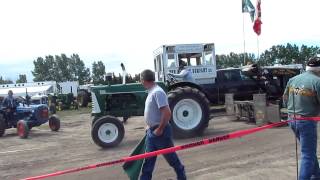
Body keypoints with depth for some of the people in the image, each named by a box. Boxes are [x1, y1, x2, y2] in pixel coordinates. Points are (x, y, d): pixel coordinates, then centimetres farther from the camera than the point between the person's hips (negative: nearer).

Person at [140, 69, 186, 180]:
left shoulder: (157, 92, -21)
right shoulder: (151, 92, 9)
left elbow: (167, 113, -28)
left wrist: (160, 129, -21)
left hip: (160, 132, -9)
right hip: (152, 131, 9)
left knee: (171, 156, 9)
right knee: (148, 159, 12)